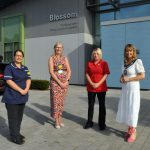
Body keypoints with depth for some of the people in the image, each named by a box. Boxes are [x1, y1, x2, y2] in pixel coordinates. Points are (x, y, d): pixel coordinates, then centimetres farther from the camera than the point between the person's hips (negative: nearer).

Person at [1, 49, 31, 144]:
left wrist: (26, 89, -13)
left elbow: (28, 79, 6)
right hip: (12, 97, -6)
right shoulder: (9, 67, -7)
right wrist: (20, 90, -19)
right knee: (13, 117, 0)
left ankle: (17, 133, 27)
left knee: (19, 116, 13)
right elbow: (9, 81, -16)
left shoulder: (25, 68, 13)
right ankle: (14, 136, 10)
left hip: (22, 97, 6)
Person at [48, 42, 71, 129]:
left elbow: (69, 71, 4)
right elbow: (51, 72, -11)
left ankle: (60, 119, 23)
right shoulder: (52, 58, -2)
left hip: (64, 82, 3)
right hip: (55, 82, -3)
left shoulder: (65, 58, 8)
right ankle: (56, 121, 12)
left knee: (62, 101, 9)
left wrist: (66, 81, -10)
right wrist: (59, 82, -16)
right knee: (55, 101, 0)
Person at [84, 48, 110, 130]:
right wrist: (91, 83, -9)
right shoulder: (89, 63, 6)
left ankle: (102, 123, 19)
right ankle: (89, 122, 22)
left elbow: (106, 74, -6)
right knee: (90, 105, 10)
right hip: (91, 88, 2)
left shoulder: (104, 63, -1)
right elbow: (87, 74, 4)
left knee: (102, 105, 6)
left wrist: (98, 84, -15)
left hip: (101, 88, -2)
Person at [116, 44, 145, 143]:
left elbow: (142, 76, -14)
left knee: (133, 111, -2)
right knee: (126, 110, 10)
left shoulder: (137, 61, -11)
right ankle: (130, 129, 24)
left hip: (133, 89, -6)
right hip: (125, 89, 7)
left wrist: (128, 79, -18)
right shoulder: (125, 62, 9)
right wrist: (121, 78, -2)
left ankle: (133, 132, 11)